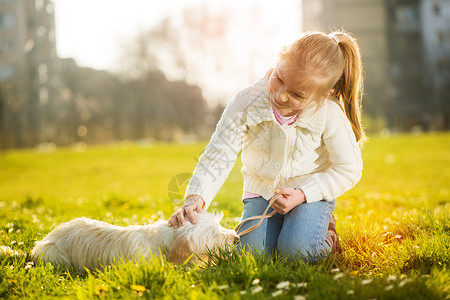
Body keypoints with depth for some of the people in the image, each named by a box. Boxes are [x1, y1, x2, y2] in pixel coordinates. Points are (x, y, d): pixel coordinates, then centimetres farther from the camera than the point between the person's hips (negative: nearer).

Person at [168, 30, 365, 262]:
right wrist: (196, 197, -36)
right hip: (261, 191, 2)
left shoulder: (330, 115, -24)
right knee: (250, 251, -18)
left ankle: (323, 227, 8)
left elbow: (348, 170, -10)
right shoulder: (247, 102, -22)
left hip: (311, 191, -2)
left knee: (296, 249, -26)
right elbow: (218, 156, -19)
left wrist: (302, 194, -21)